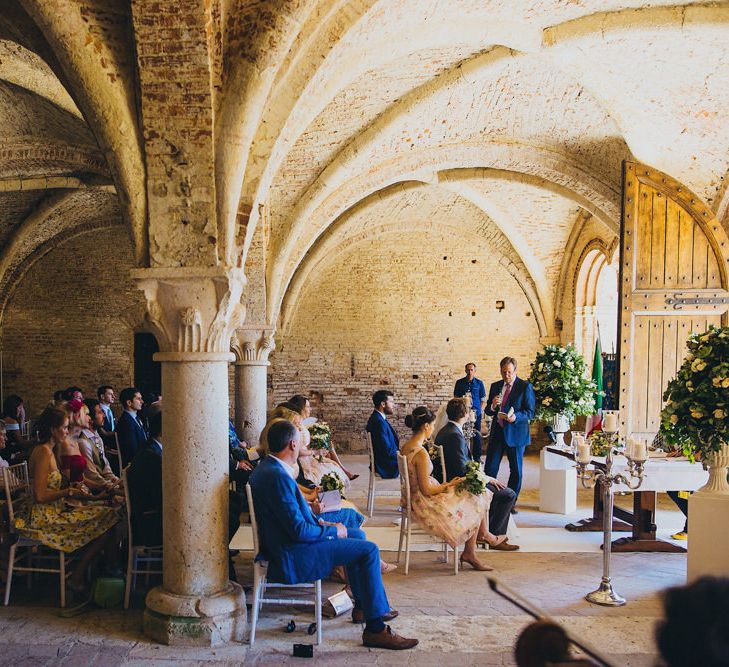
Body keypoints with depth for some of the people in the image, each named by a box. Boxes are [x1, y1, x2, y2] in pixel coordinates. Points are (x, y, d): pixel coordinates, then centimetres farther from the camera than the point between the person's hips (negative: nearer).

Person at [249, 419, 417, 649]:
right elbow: (299, 531, -27)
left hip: (285, 541, 11)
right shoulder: (278, 477, -27)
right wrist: (334, 531, -12)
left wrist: (318, 521, 8)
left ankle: (362, 606, 29)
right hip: (290, 556, -11)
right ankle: (375, 629, -4)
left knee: (357, 535, 20)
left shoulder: (265, 467, 6)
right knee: (369, 550, -12)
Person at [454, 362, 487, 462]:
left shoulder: (479, 383, 3)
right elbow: (456, 397, 9)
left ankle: (477, 457, 12)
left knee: (477, 435, 3)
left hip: (476, 412, 0)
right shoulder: (460, 382, 4)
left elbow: (483, 399, 7)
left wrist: (481, 410, -2)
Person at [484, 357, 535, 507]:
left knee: (516, 470, 7)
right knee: (490, 468, 2)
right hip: (497, 432, 4)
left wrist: (515, 416, -28)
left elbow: (530, 412, -10)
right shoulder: (495, 386, 9)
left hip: (516, 434, -3)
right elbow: (488, 411, 12)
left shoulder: (526, 387, -5)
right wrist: (493, 406, -12)